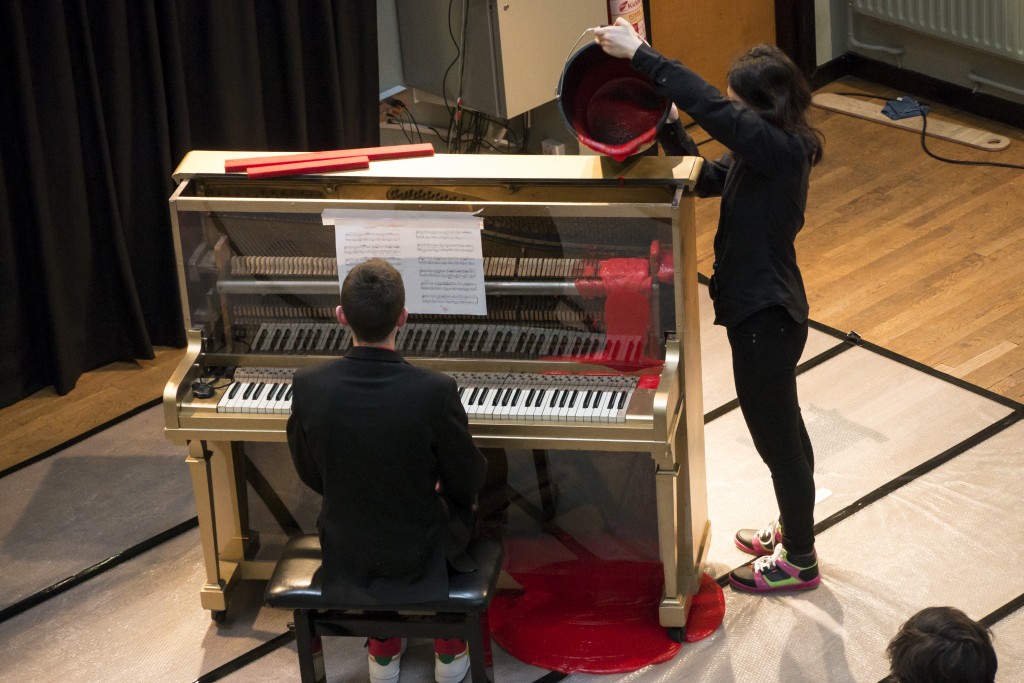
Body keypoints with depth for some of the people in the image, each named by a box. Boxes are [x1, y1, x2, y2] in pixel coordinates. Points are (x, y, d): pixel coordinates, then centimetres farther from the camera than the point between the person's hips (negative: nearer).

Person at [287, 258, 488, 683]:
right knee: (463, 508, 32)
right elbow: (467, 482, -12)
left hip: (345, 553, 2)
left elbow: (312, 475, -3)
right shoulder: (436, 391, -26)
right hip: (419, 555, -2)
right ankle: (450, 648, 38)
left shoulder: (308, 387, -19)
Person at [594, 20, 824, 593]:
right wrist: (667, 123, 1)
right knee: (784, 430, 26)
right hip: (763, 307, 10)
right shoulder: (762, 151, 3)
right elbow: (706, 178, 14)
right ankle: (793, 530, 45)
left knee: (777, 437, 6)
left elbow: (710, 107, -39)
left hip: (766, 316, -10)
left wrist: (640, 55, -36)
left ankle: (800, 563, 22)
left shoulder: (781, 150, -27)